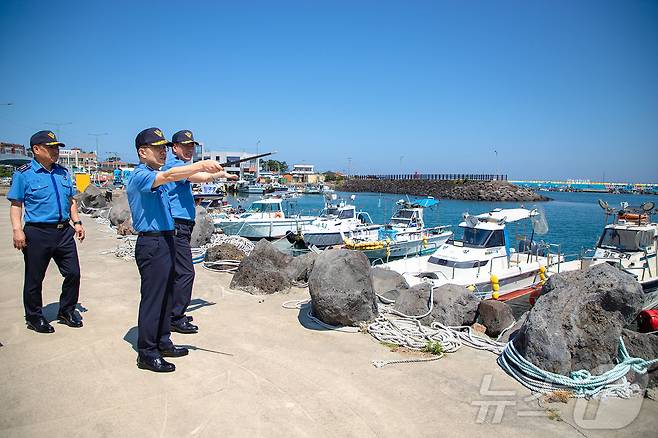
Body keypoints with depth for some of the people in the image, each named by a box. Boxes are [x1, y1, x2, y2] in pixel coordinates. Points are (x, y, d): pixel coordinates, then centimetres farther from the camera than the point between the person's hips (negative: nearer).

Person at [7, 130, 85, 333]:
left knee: (73, 273, 7)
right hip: (37, 233, -5)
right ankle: (34, 317, 24)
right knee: (34, 278, 7)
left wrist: (76, 222, 11)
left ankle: (67, 311, 27)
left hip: (64, 231, 5)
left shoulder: (63, 172, 13)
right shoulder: (24, 174, -3)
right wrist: (17, 230, -14)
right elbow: (16, 204, -5)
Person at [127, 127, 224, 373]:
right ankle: (147, 354, 6)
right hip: (151, 244, -10)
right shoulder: (140, 176, -14)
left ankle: (163, 343, 27)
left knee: (165, 296, 15)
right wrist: (201, 165, -40)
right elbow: (170, 175, -31)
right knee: (152, 297, -4)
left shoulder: (156, 177, 16)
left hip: (165, 241, 10)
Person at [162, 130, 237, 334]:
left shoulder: (177, 164, 20)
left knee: (176, 271, 14)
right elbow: (202, 177, -23)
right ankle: (175, 319, -3)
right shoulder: (173, 164, -12)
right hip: (176, 226, -11)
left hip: (181, 226, 11)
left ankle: (174, 313, 22)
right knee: (185, 272, -10)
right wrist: (221, 174, -7)